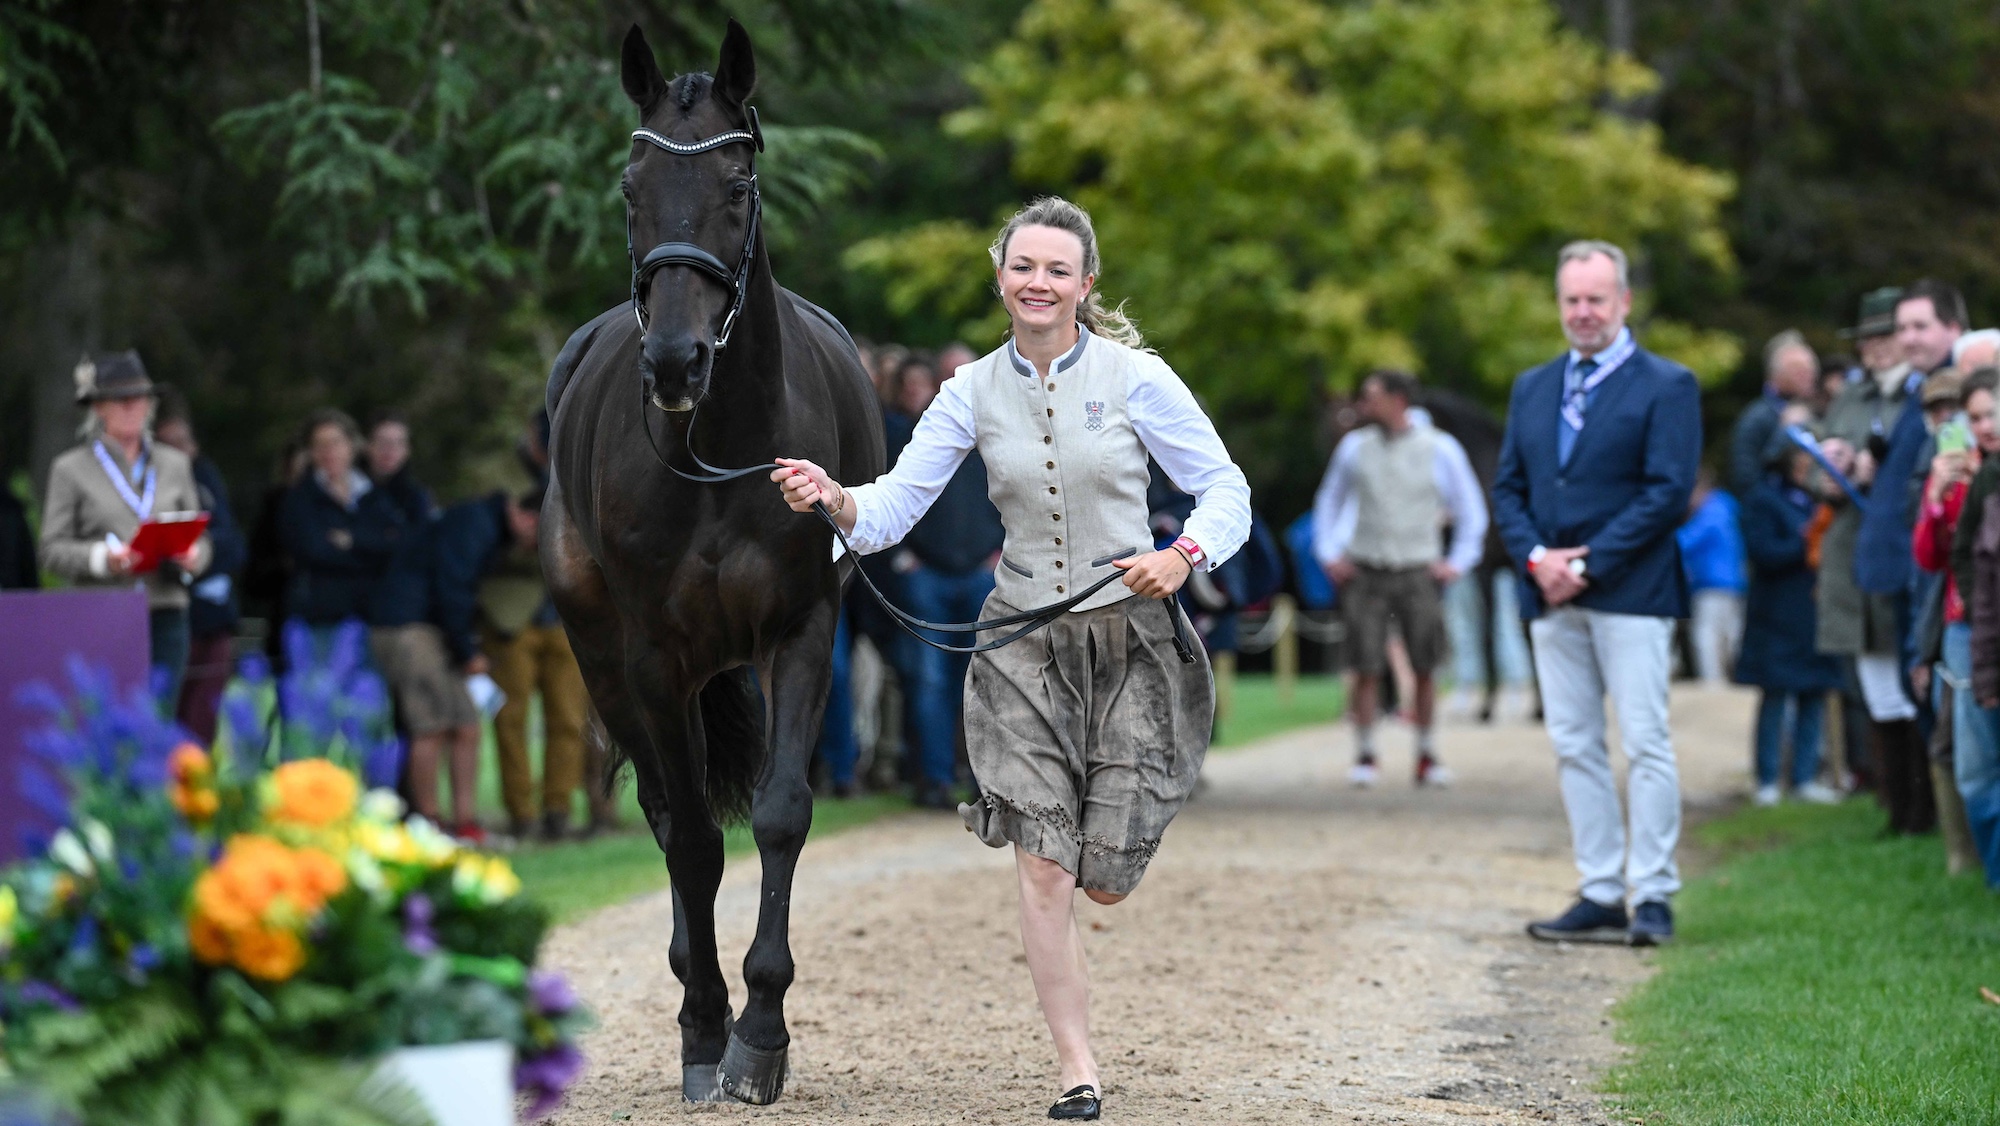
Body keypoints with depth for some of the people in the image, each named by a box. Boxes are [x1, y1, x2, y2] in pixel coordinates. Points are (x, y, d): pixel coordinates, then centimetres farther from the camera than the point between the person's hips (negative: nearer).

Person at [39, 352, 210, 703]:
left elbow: (202, 538, 17)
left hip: (165, 613, 3)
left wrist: (192, 556, -6)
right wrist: (102, 558, -17)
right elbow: (53, 550, 1)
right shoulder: (71, 469, 5)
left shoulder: (175, 463, 16)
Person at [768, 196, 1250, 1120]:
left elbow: (1224, 487, -2)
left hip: (1128, 636, -1)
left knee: (1106, 879, 1)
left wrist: (1185, 554, -21)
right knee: (1043, 869, -10)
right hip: (1022, 641, 1)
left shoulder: (1134, 377, -6)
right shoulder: (975, 391, 0)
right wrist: (834, 498, -26)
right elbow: (896, 505, -5)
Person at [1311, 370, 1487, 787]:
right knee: (1366, 669, -5)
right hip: (1365, 574, 1)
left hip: (1418, 572, -1)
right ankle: (1364, 755, 3)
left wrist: (1458, 562, 3)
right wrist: (1329, 553, 10)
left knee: (1425, 669, 1)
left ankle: (1426, 756, 11)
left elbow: (1472, 509, 9)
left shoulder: (1440, 448, 1)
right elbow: (1328, 501, 19)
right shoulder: (1354, 446, 6)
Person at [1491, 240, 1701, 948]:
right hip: (1552, 596, 6)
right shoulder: (1532, 388, 17)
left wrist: (1589, 564, -13)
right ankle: (1600, 896, 8)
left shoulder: (1666, 386, -1)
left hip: (1630, 593, -6)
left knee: (1646, 745, -7)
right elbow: (1508, 487, 14)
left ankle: (1652, 895, -4)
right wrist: (1535, 558, -5)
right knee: (1574, 748, 5)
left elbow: (1668, 492, -10)